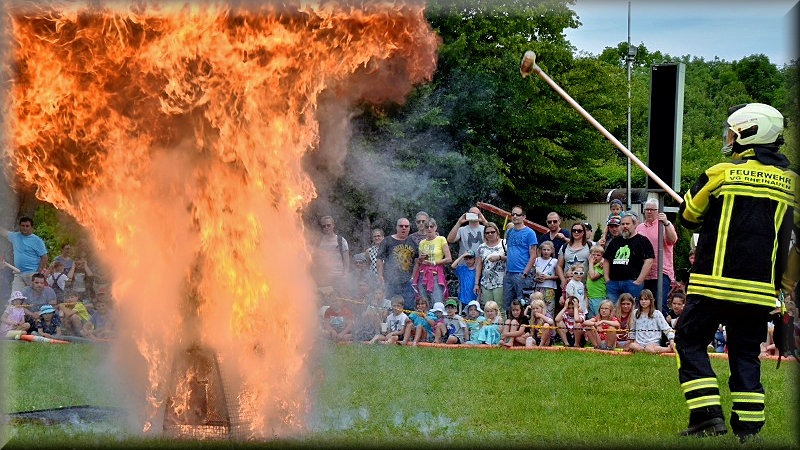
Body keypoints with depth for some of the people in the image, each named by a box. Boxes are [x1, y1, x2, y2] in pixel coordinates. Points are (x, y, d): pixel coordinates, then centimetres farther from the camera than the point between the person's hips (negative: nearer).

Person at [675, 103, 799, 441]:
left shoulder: (721, 174, -4)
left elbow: (688, 216, 9)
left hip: (716, 282, -4)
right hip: (761, 287, 4)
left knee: (690, 342, 6)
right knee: (746, 353, 12)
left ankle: (708, 415, -6)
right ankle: (748, 426, 6)